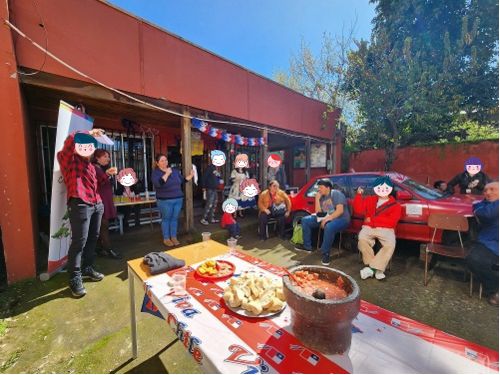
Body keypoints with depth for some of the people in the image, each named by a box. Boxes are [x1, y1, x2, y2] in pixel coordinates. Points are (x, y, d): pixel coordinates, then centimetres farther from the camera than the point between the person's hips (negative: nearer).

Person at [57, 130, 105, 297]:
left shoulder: (91, 165, 24)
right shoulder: (69, 159, 1)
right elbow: (71, 139, -14)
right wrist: (89, 133, -5)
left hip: (96, 204, 8)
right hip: (80, 205, -8)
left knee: (93, 239, 13)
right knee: (79, 242, -7)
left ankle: (87, 268, 28)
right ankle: (75, 278, 4)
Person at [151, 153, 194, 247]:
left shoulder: (175, 170, 10)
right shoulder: (155, 173, -5)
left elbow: (182, 180, 16)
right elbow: (158, 184, -23)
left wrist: (191, 175, 3)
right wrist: (167, 174, -23)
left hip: (178, 199, 4)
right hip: (165, 201, -4)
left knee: (175, 218, 11)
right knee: (166, 219, 6)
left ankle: (174, 237, 23)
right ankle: (166, 238, 19)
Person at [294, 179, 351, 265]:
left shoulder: (336, 194, -11)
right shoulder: (322, 197, 10)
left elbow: (340, 210, -24)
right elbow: (318, 212, 2)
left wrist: (327, 219, -31)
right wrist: (317, 199, -4)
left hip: (341, 219, -8)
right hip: (326, 218, 8)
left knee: (329, 227, -42)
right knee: (305, 220, 1)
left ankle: (325, 253, -22)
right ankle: (307, 246, 9)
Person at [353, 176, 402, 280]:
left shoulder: (395, 205, 9)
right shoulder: (369, 200, 18)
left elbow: (391, 221, -6)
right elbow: (358, 210, 5)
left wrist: (372, 219, -10)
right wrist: (359, 195, -1)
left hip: (386, 229, -1)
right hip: (369, 227, 1)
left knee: (390, 245, -32)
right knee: (362, 239, -32)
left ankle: (371, 267, -27)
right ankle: (377, 269, -23)